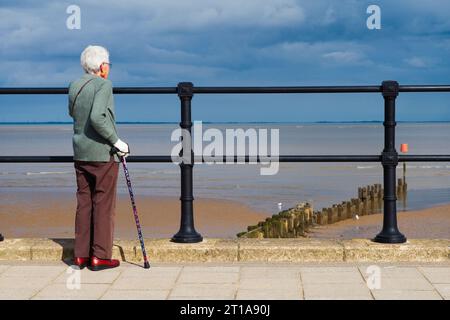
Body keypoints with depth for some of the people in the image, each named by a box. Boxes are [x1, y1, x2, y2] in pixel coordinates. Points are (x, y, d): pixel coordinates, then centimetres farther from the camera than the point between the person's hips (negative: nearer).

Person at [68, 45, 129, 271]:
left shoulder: (74, 86, 8)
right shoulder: (103, 85, -13)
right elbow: (97, 118, -25)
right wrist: (117, 141, -16)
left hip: (80, 154, 7)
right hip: (103, 154, -7)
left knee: (83, 202, 11)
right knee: (104, 204, 0)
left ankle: (81, 254, 13)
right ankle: (100, 256, 1)